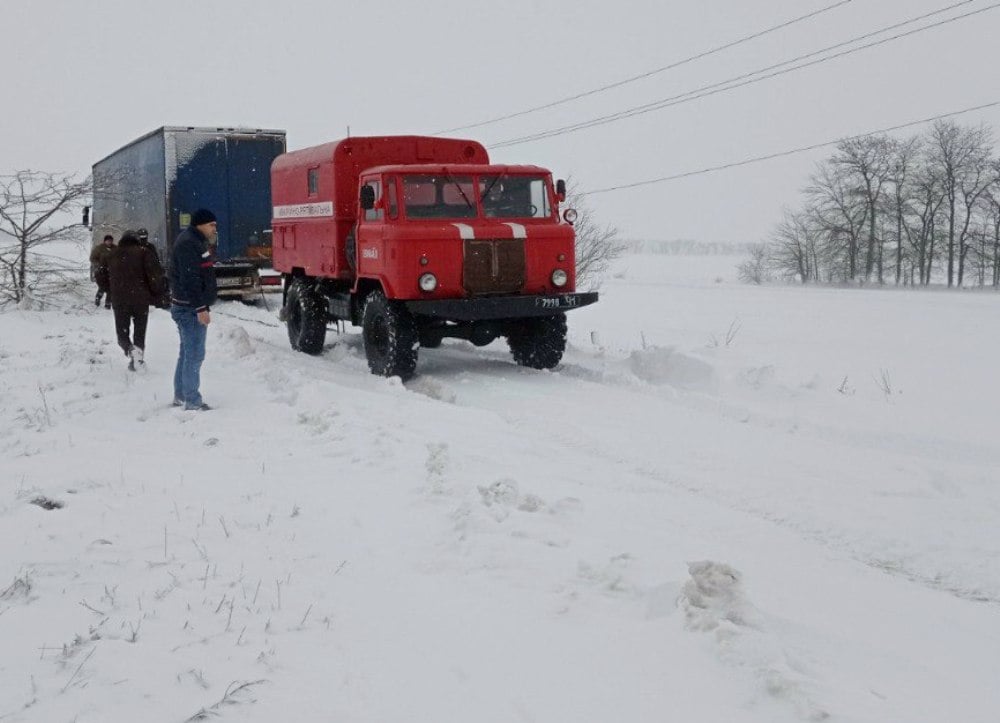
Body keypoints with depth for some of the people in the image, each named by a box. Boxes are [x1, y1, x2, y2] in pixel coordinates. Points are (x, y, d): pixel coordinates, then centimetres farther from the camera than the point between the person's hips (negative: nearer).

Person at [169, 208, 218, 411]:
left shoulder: (196, 242, 18)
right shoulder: (188, 244, -16)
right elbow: (189, 280, -23)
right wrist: (200, 308, -25)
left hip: (189, 308, 11)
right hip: (190, 309, -11)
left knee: (187, 352, 16)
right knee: (194, 354, -9)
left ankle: (180, 396, 24)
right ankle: (192, 401, -6)